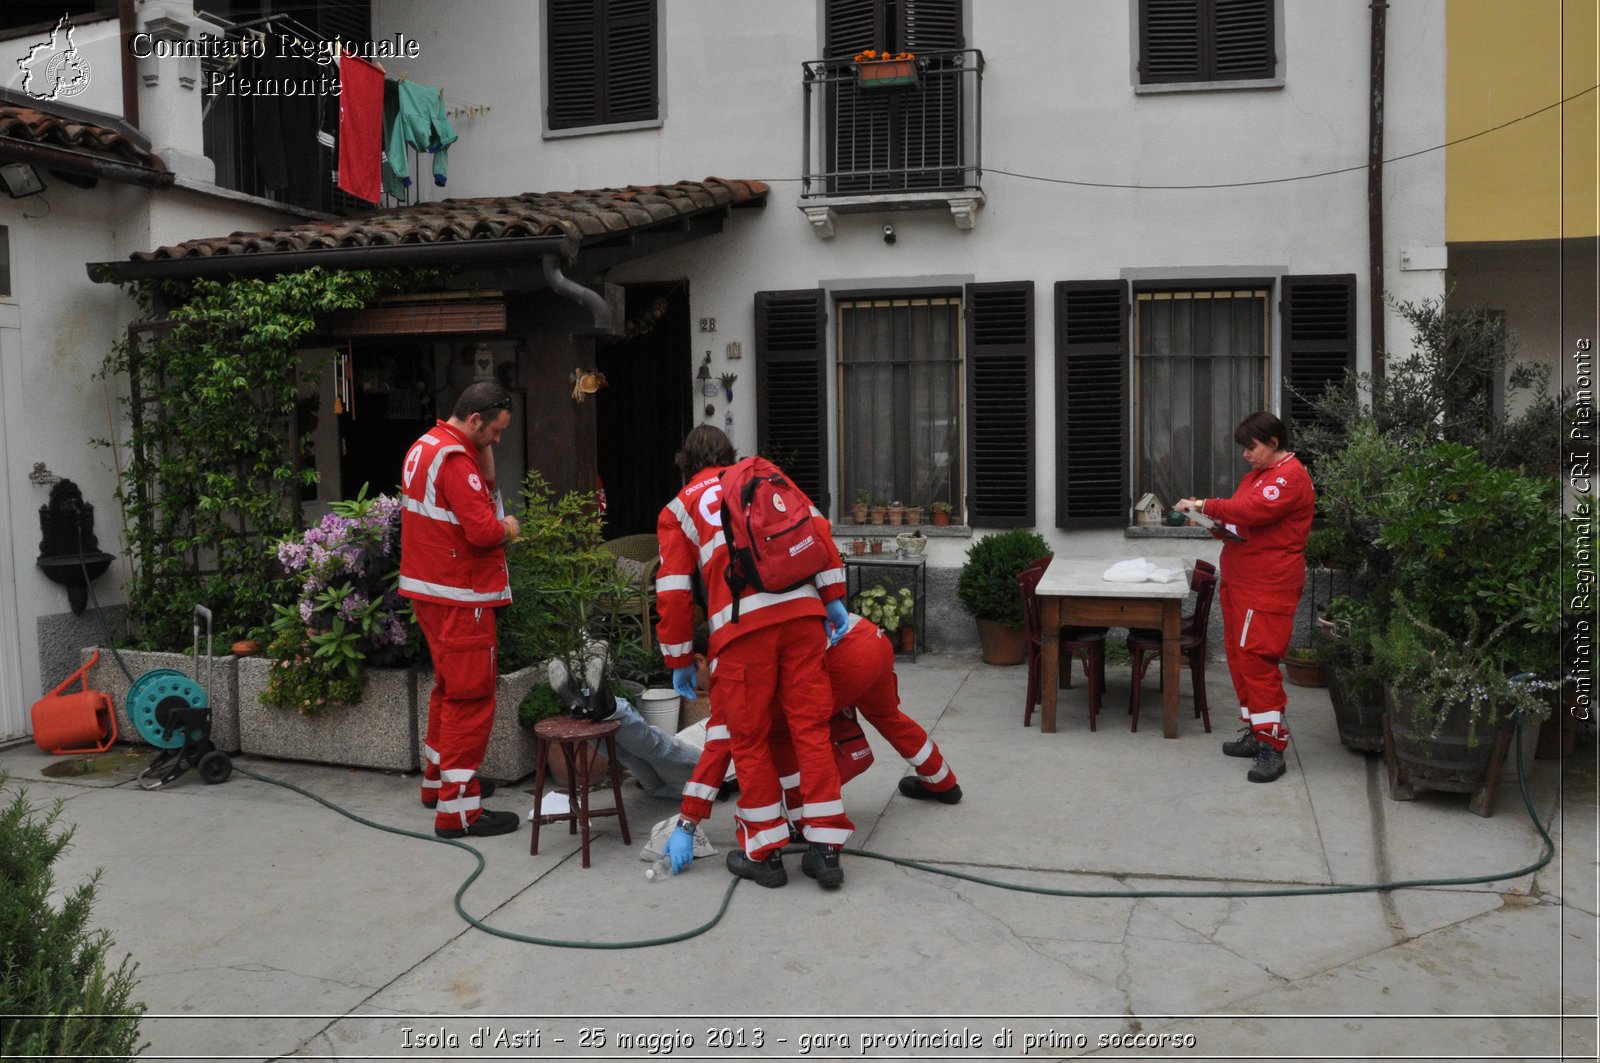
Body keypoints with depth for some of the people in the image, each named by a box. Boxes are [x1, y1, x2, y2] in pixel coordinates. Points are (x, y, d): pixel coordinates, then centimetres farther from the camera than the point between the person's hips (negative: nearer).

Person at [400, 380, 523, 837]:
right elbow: (483, 530, -27)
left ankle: (437, 780, 35)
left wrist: (492, 522, 6)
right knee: (471, 698, -4)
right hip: (461, 597, -10)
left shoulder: (422, 448, 12)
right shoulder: (456, 461, -21)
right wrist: (508, 528, -6)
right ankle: (458, 808, -1)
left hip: (429, 589, 10)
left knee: (449, 688, 22)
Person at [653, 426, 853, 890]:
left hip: (742, 623, -2)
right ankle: (825, 849, 11)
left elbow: (673, 593, 13)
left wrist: (679, 661, 20)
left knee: (749, 738, 9)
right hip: (803, 609, 3)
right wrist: (833, 598, 13)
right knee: (810, 726, 8)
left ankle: (763, 853, 16)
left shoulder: (677, 510, 21)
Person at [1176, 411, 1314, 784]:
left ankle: (1272, 747, -8)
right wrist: (1221, 528, 4)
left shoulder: (1290, 476, -12)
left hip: (1268, 585, -10)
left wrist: (1204, 506, -18)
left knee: (1257, 658, -12)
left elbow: (1253, 510, -26)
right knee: (1238, 656, 12)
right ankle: (1255, 732, 23)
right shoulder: (1258, 473, 18)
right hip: (1237, 580, 10)